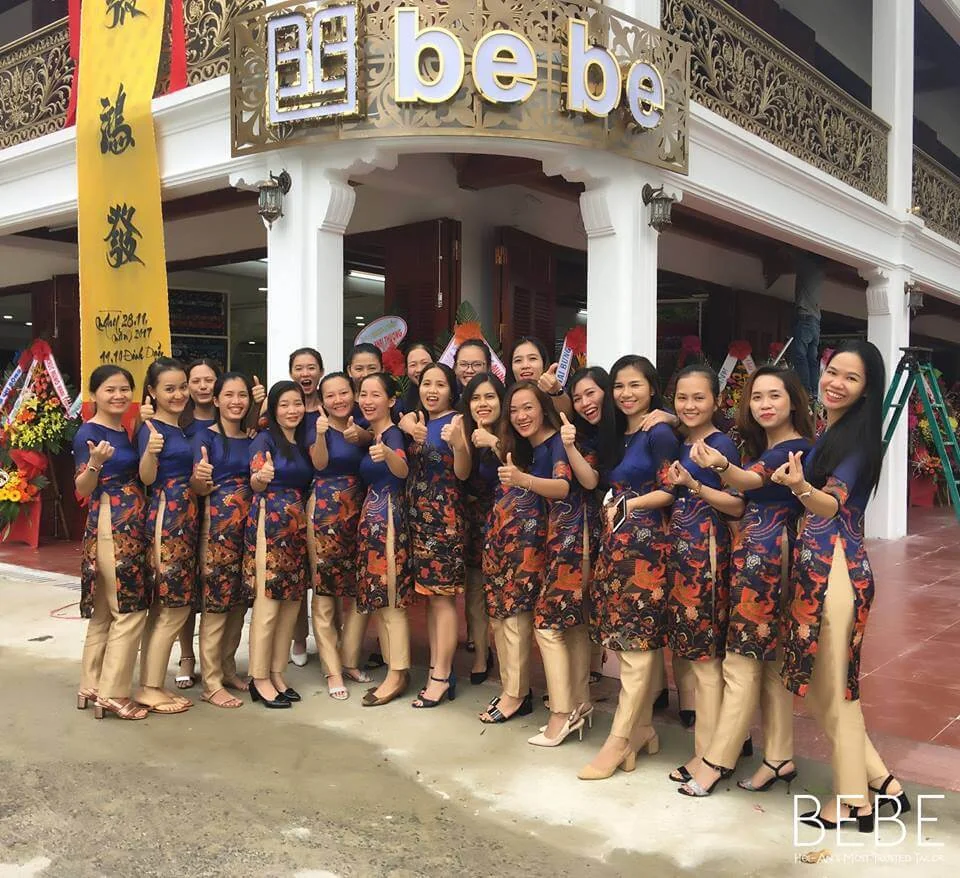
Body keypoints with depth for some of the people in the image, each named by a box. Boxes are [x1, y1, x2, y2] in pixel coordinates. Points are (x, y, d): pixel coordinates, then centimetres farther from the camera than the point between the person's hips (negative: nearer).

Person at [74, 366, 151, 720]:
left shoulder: (127, 431, 13)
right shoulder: (88, 433, -9)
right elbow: (82, 489, -13)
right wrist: (95, 462, -31)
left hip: (131, 526, 9)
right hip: (109, 526, -9)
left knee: (104, 611, 14)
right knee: (131, 611, -7)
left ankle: (91, 687, 24)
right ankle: (113, 694, 1)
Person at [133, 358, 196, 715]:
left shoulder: (181, 427, 16)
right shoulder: (152, 427, -9)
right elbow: (147, 477, -20)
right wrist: (151, 451, -39)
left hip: (185, 517, 9)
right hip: (165, 517, -9)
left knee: (165, 606, 11)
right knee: (175, 606, -5)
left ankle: (152, 683, 18)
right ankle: (149, 688, 4)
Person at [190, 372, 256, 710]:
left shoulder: (253, 439, 13)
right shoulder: (206, 437, -2)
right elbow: (200, 489, -7)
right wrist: (199, 477, -27)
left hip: (248, 521, 6)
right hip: (217, 522, -5)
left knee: (240, 599, 9)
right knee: (215, 602, -5)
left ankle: (227, 668, 24)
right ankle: (211, 684, 3)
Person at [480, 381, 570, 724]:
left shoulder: (556, 443, -7)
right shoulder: (518, 447, 17)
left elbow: (563, 487, -27)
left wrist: (523, 479, -41)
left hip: (527, 535, -8)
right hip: (500, 534, 8)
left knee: (515, 613, -8)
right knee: (498, 611, 7)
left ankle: (516, 695, 0)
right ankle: (511, 688, 16)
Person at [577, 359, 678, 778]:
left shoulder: (659, 434, -7)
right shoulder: (614, 436, 17)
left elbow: (669, 491, -11)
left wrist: (625, 507, -4)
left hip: (646, 544, -8)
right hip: (616, 545, 8)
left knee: (638, 644, -4)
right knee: (634, 644, 9)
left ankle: (619, 743, -1)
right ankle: (642, 729, 17)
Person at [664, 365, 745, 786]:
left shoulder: (722, 444, -9)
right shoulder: (679, 445, 15)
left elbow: (737, 506, -14)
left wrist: (693, 484, -23)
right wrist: (672, 484, 8)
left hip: (707, 550, -8)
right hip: (680, 549, 8)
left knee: (705, 655, -2)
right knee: (701, 652, 13)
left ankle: (708, 754, 8)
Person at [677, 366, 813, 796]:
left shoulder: (796, 448, -12)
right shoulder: (760, 446, 16)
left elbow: (750, 480, -30)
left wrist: (721, 465, -50)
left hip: (767, 552, -10)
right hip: (752, 550, 10)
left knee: (742, 661, -3)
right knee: (770, 659, 12)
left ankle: (716, 760, 5)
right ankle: (779, 757, 20)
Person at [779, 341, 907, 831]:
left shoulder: (858, 437, -11)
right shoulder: (824, 435, 13)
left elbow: (832, 504, -24)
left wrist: (801, 487, -42)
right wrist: (792, 480, 5)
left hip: (837, 568, -9)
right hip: (814, 566, 9)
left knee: (832, 687, 2)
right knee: (816, 683, 14)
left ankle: (855, 800, 17)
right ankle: (880, 782, 25)